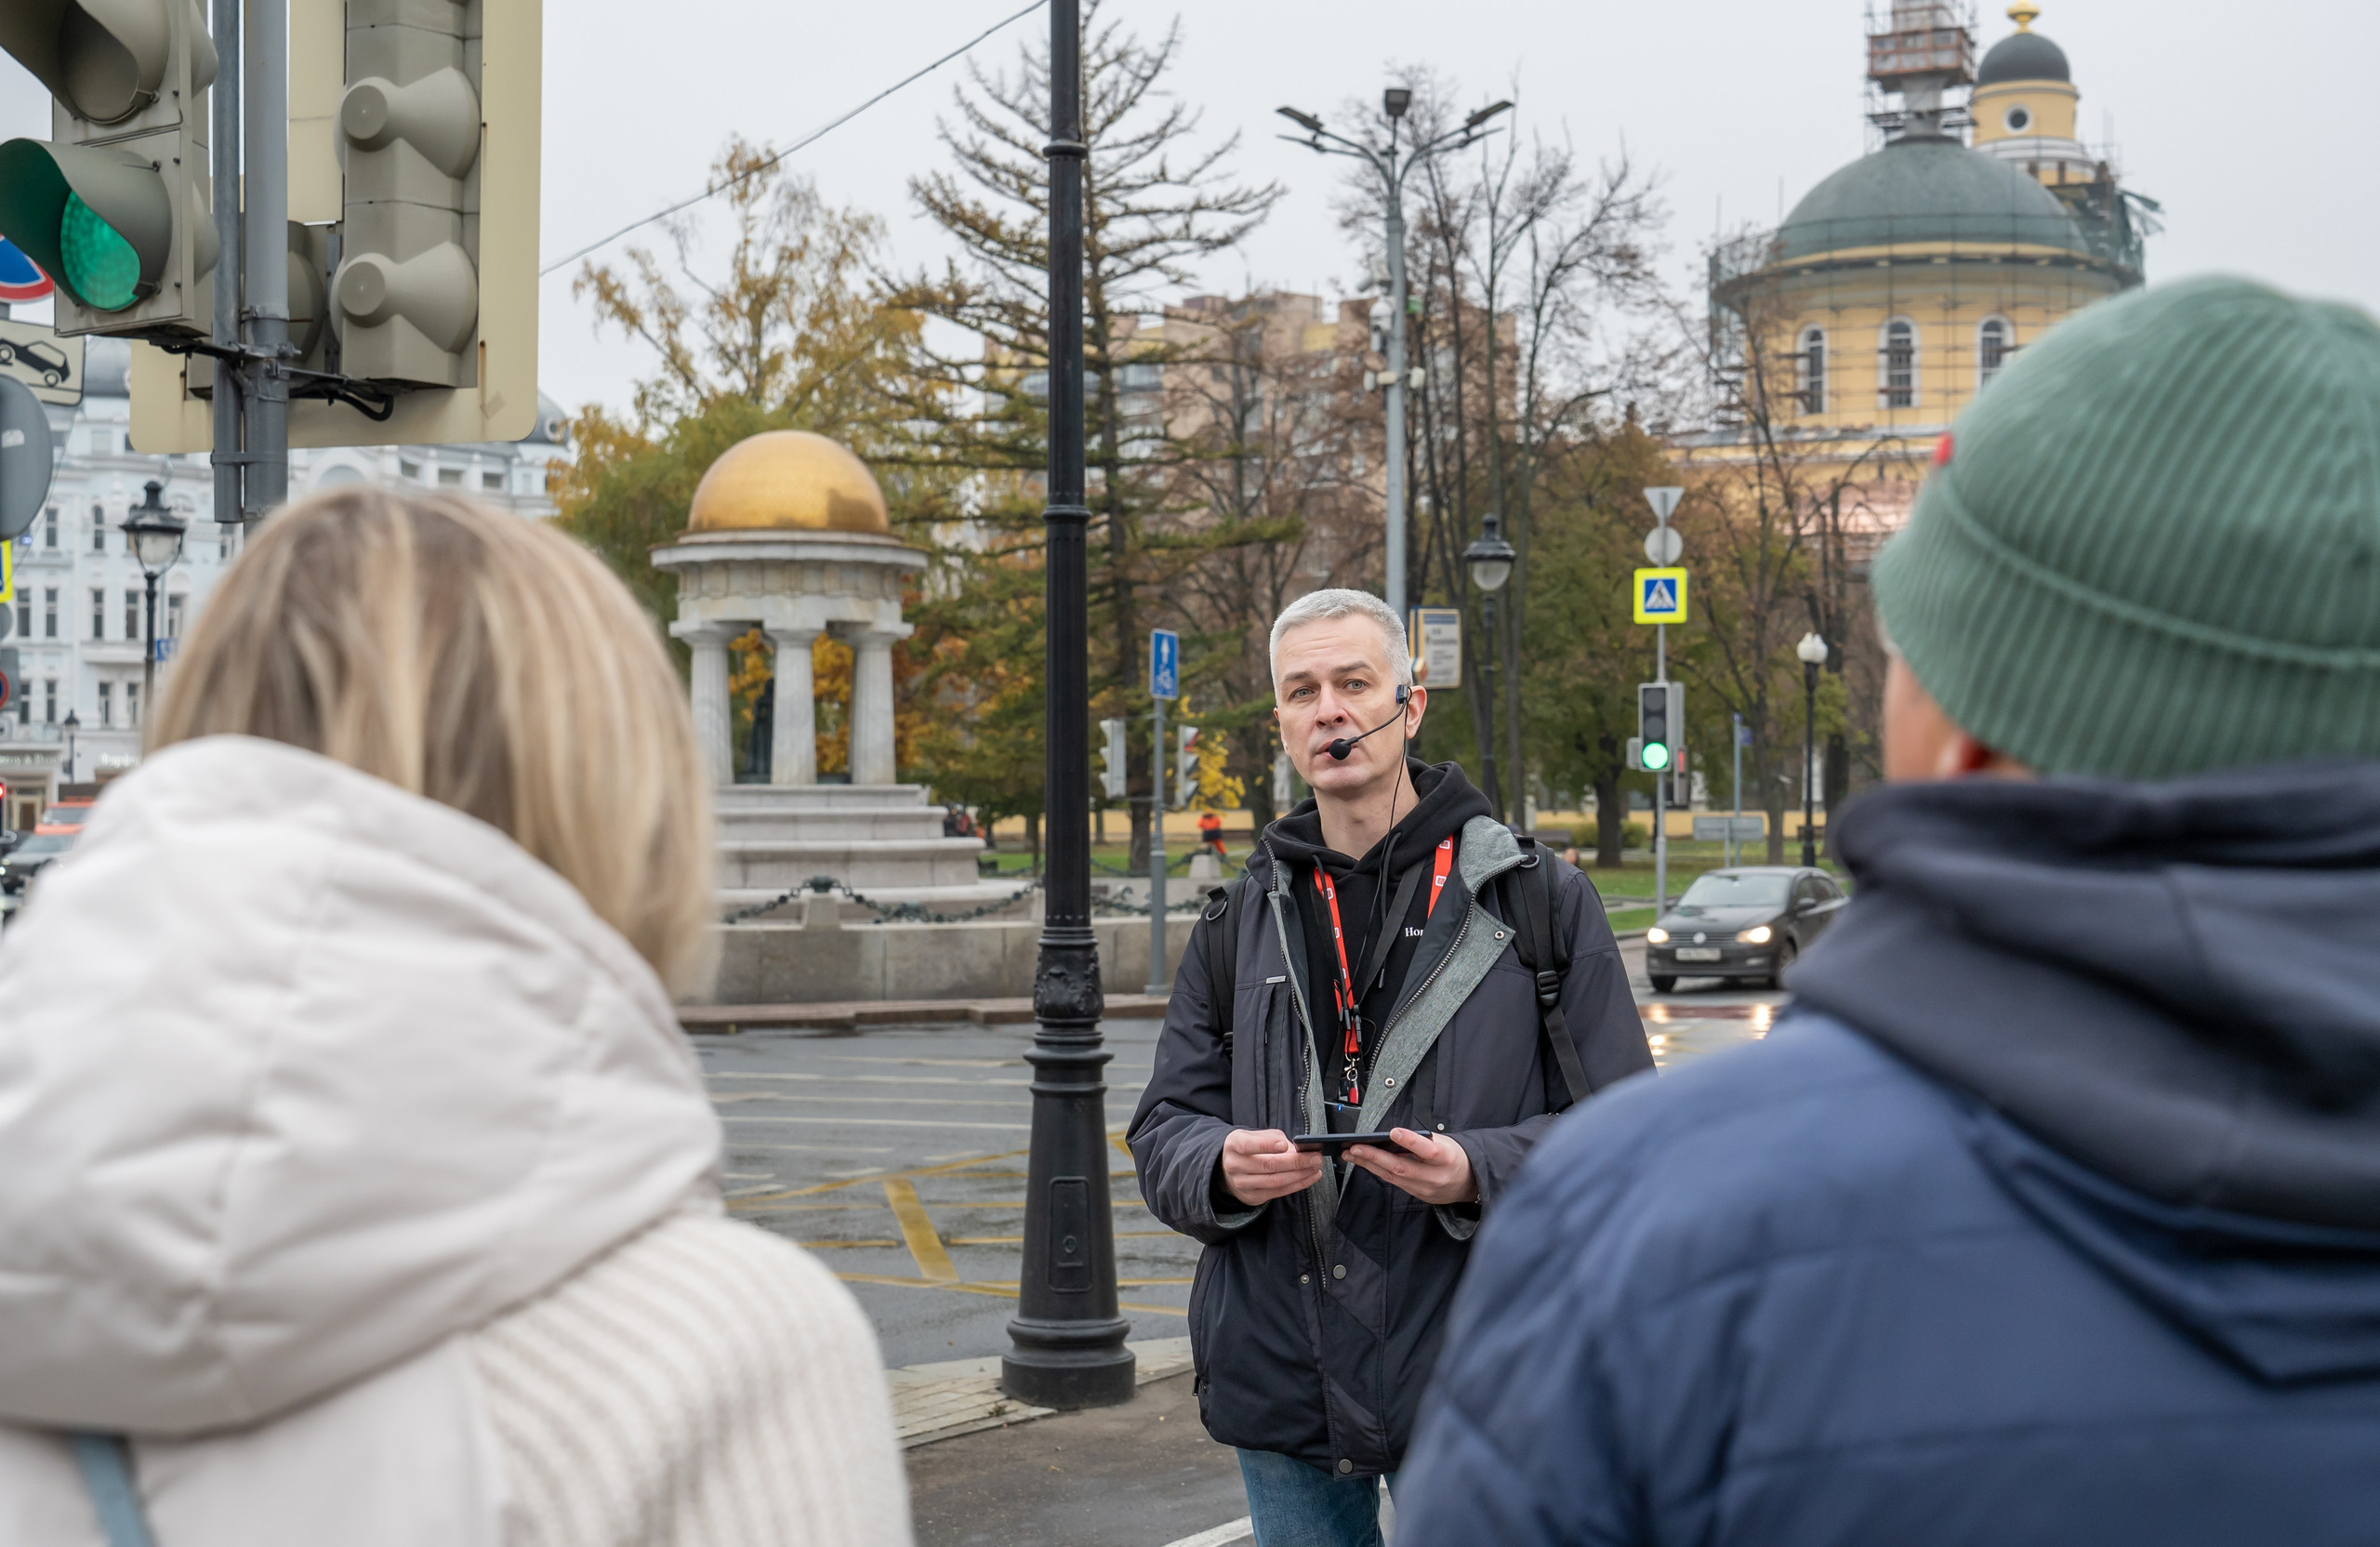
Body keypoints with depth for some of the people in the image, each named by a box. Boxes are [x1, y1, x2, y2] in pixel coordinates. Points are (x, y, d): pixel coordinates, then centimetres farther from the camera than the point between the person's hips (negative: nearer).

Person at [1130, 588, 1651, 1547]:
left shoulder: (1539, 900, 1)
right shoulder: (1241, 924, 12)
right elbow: (1163, 1130, 10)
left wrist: (1477, 1174, -21)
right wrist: (1222, 1168, -13)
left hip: (1470, 1389, -3)